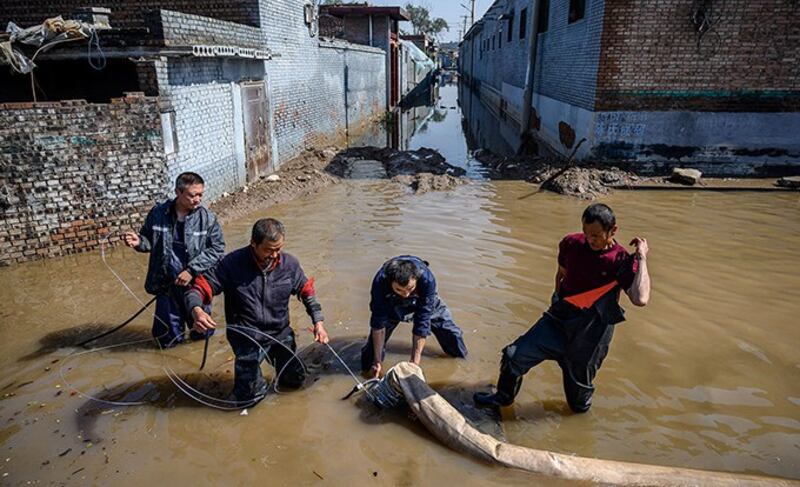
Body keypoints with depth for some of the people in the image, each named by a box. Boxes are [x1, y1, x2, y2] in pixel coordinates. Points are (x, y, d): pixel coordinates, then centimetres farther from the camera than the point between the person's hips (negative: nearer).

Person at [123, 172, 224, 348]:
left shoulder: (208, 218, -10)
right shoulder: (158, 213, -6)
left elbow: (217, 249, -10)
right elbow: (149, 240, 8)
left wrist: (192, 270, -18)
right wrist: (139, 242, -15)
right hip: (166, 285, 1)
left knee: (202, 332, 14)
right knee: (168, 339, 10)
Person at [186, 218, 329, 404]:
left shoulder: (289, 263, -9)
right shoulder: (232, 263, -20)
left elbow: (307, 291, 5)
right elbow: (199, 288, -16)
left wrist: (318, 322, -3)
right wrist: (197, 311, -38)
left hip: (281, 333, 3)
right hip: (247, 337, -3)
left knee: (295, 380, 15)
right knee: (250, 396, -1)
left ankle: (276, 357, 44)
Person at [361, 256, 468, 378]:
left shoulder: (427, 279, -42)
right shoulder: (380, 282, -40)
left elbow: (422, 323, -38)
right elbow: (378, 323, -30)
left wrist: (414, 362, -37)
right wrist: (377, 361, -27)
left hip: (424, 303, 1)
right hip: (391, 304, 0)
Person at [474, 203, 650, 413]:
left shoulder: (622, 262, -13)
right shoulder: (572, 244, -1)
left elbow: (640, 299, -30)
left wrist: (642, 258, -24)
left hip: (590, 331, -3)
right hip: (558, 319, 4)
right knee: (514, 355, -4)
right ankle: (504, 396, 24)